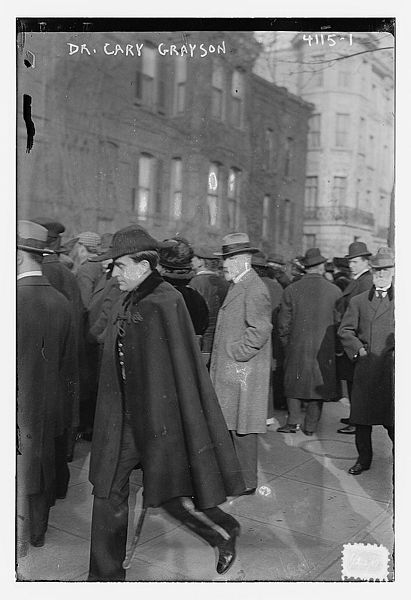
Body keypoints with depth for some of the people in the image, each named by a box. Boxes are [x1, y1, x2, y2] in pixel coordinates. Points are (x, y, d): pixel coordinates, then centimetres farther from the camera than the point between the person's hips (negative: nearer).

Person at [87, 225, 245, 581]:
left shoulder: (165, 302, -18)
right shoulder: (126, 302, 7)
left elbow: (181, 366, -19)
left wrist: (161, 419, -19)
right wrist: (114, 414, 17)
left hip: (160, 416, -8)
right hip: (124, 417, 8)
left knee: (170, 496, 6)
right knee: (107, 492, 11)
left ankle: (224, 532, 34)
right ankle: (106, 577, 30)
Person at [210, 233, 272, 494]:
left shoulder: (255, 289, -16)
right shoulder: (238, 286, 16)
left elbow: (260, 330, -24)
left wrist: (237, 353, -18)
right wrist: (222, 355, 17)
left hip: (243, 372, -9)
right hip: (230, 372, 10)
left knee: (242, 427, 0)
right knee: (232, 425, 16)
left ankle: (247, 483, 13)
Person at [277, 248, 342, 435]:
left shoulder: (291, 290, -4)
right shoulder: (334, 291, -4)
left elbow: (283, 324, -2)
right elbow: (339, 323, 0)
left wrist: (287, 345, 11)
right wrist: (335, 346, 14)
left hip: (297, 347, 0)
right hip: (325, 348, 1)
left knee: (294, 383, 15)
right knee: (318, 384, 11)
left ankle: (294, 420, 7)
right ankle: (310, 426, 15)